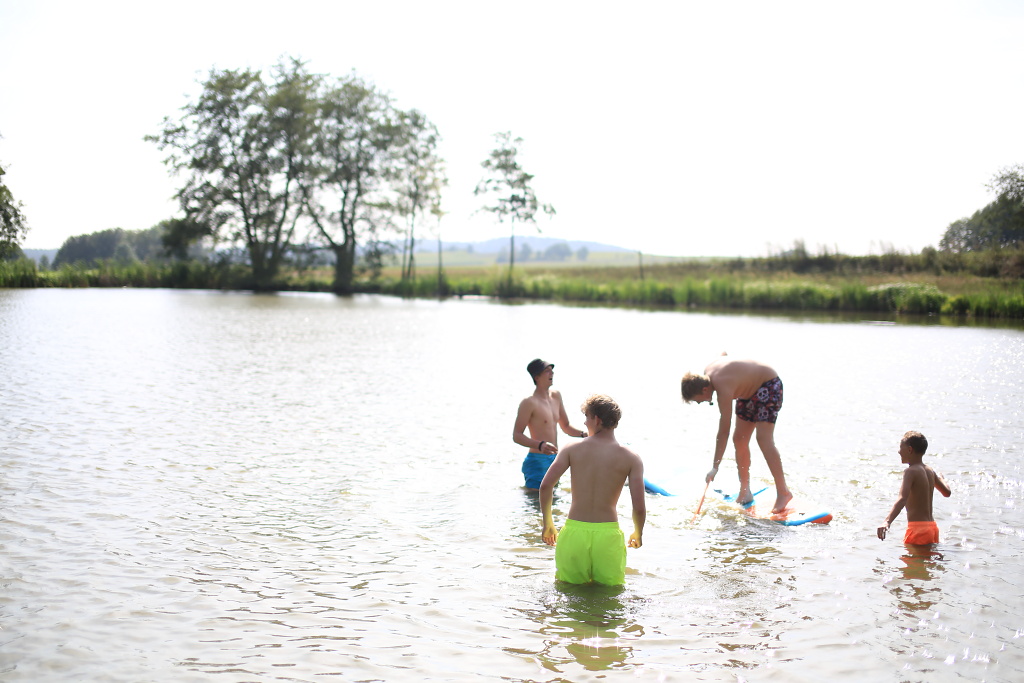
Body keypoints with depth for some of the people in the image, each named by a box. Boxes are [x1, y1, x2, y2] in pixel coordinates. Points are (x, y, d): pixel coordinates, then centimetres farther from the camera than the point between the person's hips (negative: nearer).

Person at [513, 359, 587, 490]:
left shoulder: (555, 395, 11)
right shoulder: (529, 402, -12)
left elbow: (565, 426, 22)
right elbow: (517, 435, -16)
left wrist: (583, 434, 3)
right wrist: (540, 445, -31)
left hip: (554, 459, 8)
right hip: (537, 462, -8)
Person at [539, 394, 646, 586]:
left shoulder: (572, 450, 3)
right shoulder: (631, 458, 1)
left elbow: (546, 486, -5)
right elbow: (639, 507, -4)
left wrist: (547, 524, 10)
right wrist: (638, 534, 17)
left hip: (574, 533, 1)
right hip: (608, 534, -1)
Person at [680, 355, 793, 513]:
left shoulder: (723, 388, -35)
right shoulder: (707, 372, -11)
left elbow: (723, 432, -35)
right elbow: (723, 354, 14)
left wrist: (715, 467, -34)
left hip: (769, 386, -10)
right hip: (750, 390, 10)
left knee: (763, 439, -23)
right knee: (739, 439, 4)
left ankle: (783, 492, -22)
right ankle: (745, 492, 10)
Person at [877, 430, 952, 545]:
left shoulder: (910, 471, -13)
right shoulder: (930, 471, 11)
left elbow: (902, 499, -27)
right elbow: (947, 492, 23)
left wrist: (887, 522, -39)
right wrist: (939, 477, 45)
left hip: (918, 528, -9)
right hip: (932, 526, 9)